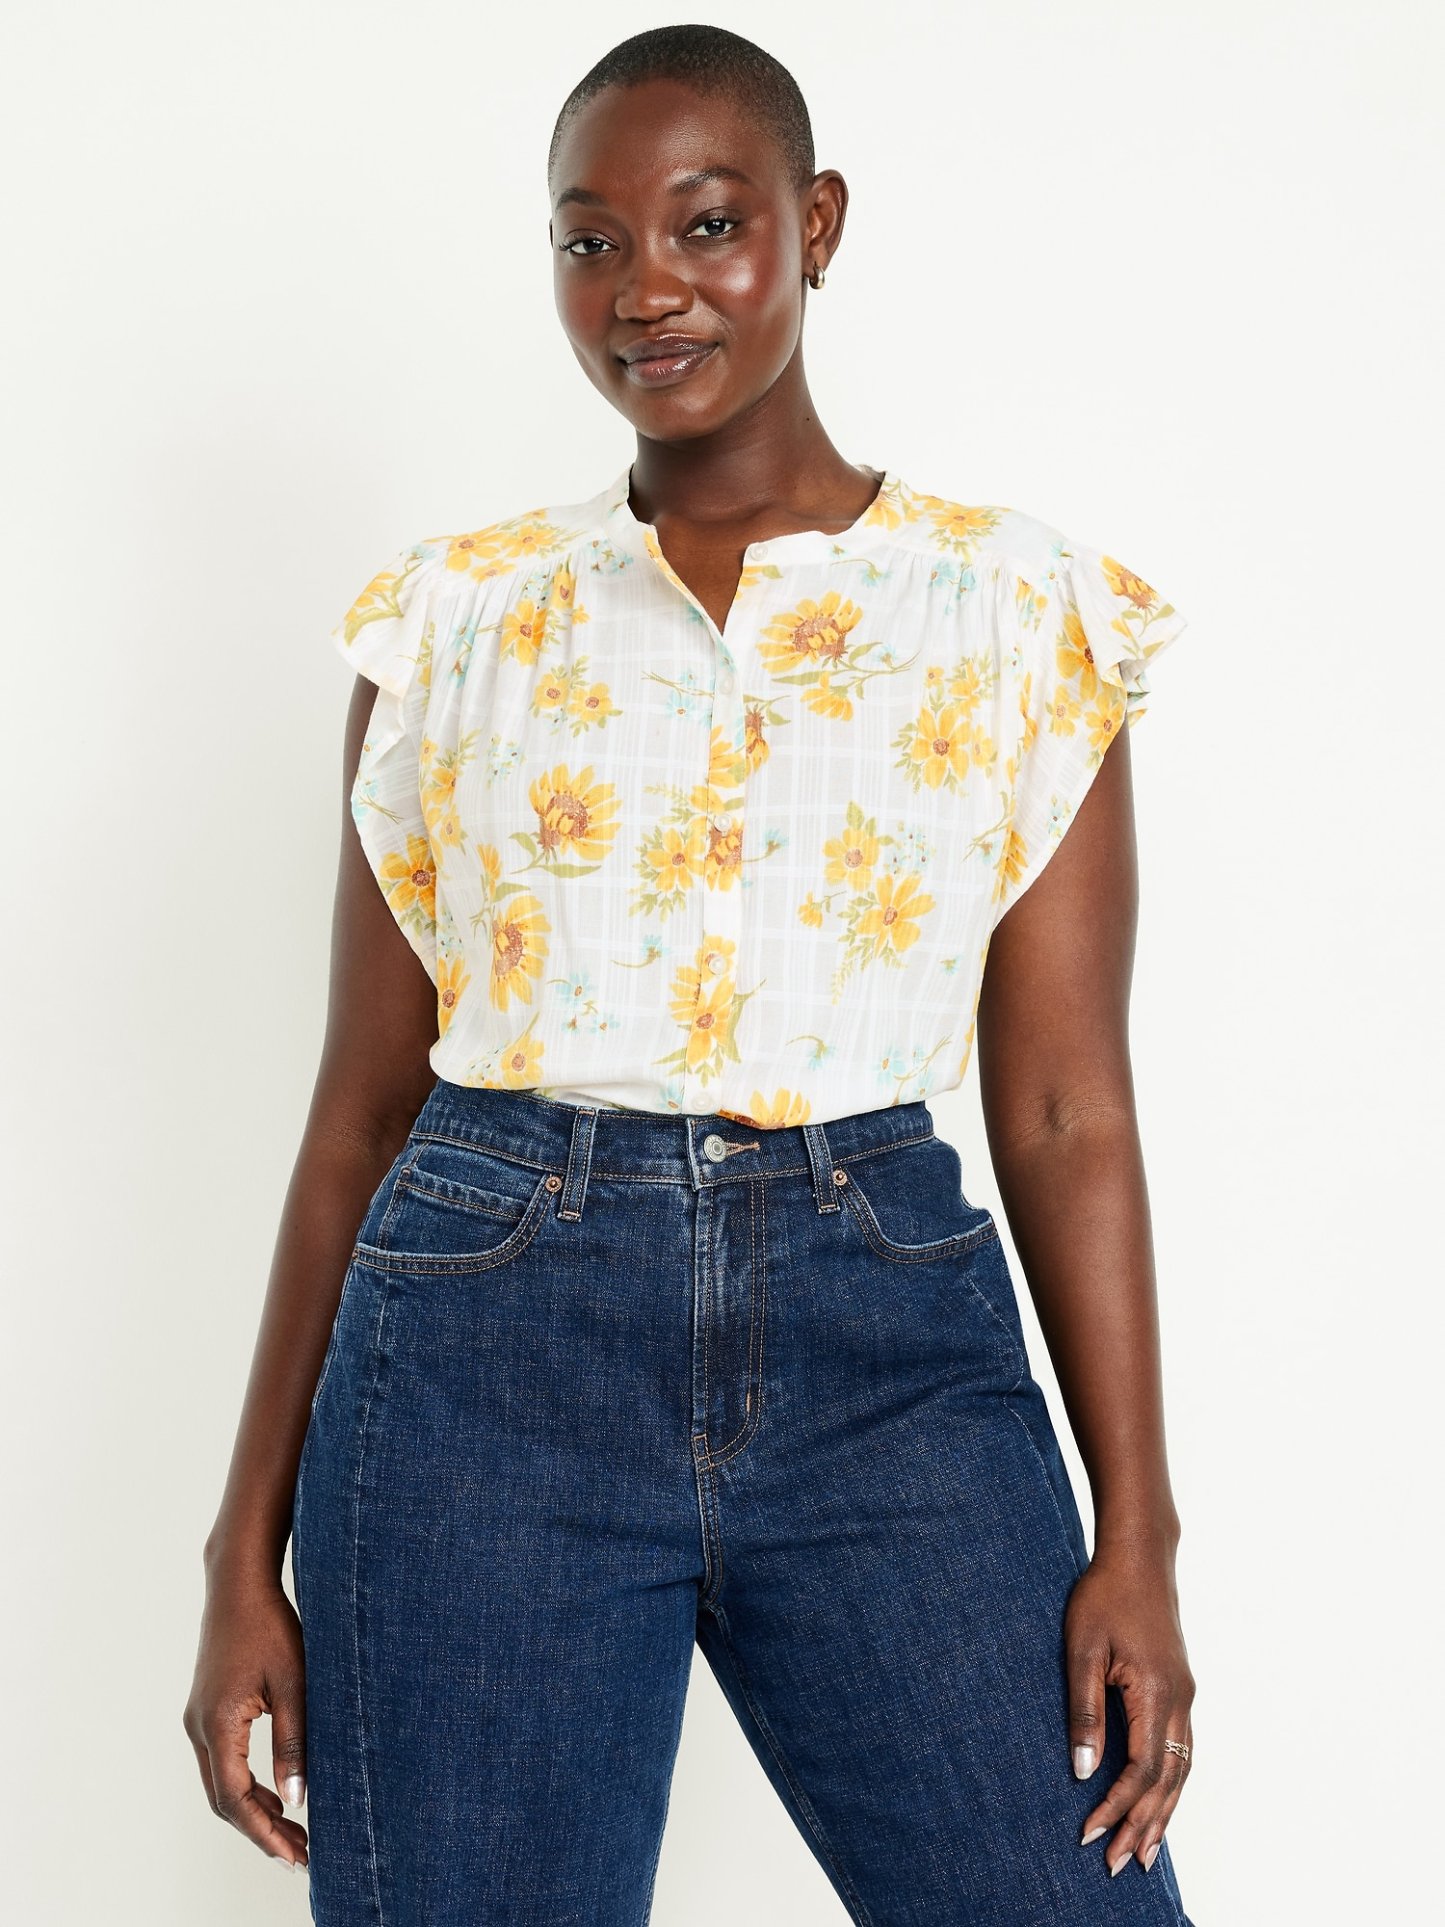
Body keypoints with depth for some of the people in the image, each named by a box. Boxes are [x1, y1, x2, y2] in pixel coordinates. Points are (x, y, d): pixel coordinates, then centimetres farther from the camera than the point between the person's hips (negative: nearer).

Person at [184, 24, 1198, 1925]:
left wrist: (1137, 1537, -4)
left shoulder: (1022, 610, 5)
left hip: (889, 1350, 0)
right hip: (491, 1349, 1)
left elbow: (1065, 1111, 3)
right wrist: (248, 1554, 7)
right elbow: (360, 1112, 9)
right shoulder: (456, 618, 7)